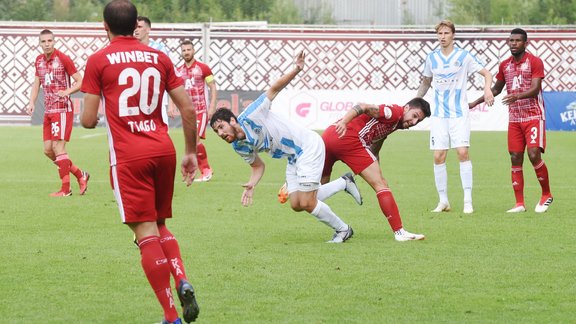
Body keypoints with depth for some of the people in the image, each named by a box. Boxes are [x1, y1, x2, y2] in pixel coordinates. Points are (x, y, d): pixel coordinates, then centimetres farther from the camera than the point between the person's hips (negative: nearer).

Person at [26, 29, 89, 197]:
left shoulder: (63, 59, -11)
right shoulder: (39, 61, 9)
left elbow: (80, 81, -9)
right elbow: (37, 83, 20)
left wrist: (67, 92, -25)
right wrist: (32, 103, 6)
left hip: (62, 109, -8)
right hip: (48, 110, 8)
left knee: (58, 147, -10)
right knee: (48, 150, 6)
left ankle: (65, 189, -3)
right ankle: (80, 175, 20)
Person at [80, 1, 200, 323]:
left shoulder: (99, 61, -1)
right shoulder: (159, 58, 10)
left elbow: (89, 119, -2)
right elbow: (188, 109, 8)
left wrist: (89, 119, 22)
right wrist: (191, 152, 18)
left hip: (128, 155, -4)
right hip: (164, 149, 4)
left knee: (146, 233, -3)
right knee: (160, 226, 20)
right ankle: (182, 281, -6)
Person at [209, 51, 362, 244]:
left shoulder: (250, 116, -22)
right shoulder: (239, 147, 0)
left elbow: (274, 89, -20)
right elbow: (258, 166, 13)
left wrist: (296, 70, -33)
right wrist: (251, 185, -7)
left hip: (308, 145, -8)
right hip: (294, 159, 8)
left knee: (307, 203, -11)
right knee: (296, 205, 5)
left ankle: (342, 230, 11)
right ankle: (343, 183, 21)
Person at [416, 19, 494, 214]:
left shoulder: (464, 56, -3)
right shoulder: (432, 58, 8)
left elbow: (486, 73, -2)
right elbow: (426, 82, 23)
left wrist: (487, 89, -21)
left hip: (459, 113, -3)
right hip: (439, 115, 3)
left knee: (463, 153, -14)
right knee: (438, 157, -2)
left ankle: (468, 201, -10)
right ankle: (443, 201, 8)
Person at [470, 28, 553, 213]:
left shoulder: (534, 62, -7)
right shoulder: (505, 65, 11)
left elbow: (535, 89, -17)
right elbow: (496, 89, 23)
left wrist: (517, 96, -34)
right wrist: (475, 103, 18)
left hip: (533, 116, -5)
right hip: (514, 119, 5)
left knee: (534, 155, -16)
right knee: (515, 159, 0)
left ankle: (546, 195, 2)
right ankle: (519, 203, 3)